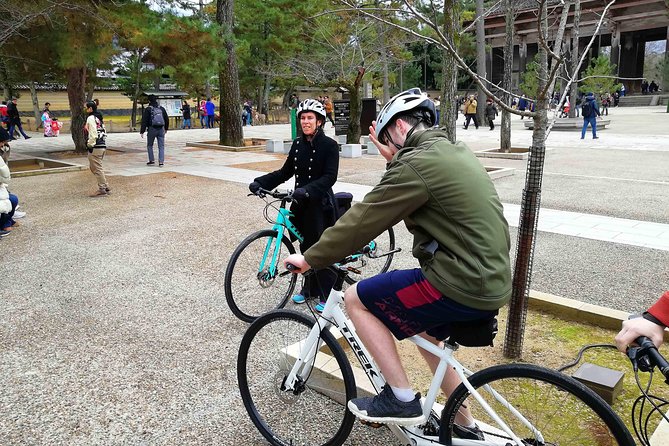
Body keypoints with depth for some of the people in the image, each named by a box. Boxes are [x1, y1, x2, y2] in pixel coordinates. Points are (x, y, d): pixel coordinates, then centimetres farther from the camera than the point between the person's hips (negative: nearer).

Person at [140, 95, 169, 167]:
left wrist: (142, 131, -6)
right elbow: (167, 119, 15)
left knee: (149, 145, 13)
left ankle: (151, 161, 12)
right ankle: (161, 162, -3)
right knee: (161, 146, 5)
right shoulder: (161, 108, 7)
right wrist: (166, 128, 29)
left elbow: (144, 121, -8)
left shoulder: (148, 109, -5)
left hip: (152, 130, -3)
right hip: (161, 129, 3)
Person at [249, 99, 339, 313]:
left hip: (320, 204, -6)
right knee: (306, 246, 14)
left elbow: (330, 177, -19)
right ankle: (309, 287, 29)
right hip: (301, 203, 6)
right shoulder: (298, 144, 8)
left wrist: (307, 190, -33)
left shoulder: (329, 145, -10)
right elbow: (285, 172, 11)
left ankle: (327, 295, 12)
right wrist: (260, 182, -1)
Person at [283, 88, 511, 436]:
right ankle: (465, 427, 40)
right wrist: (394, 160, 19)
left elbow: (361, 220, -13)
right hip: (492, 281, 10)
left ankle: (402, 399, 7)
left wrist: (310, 258, -3)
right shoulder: (455, 151, 14)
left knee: (355, 298, 0)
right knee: (425, 333, 30)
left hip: (460, 284, -10)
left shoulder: (415, 164, -15)